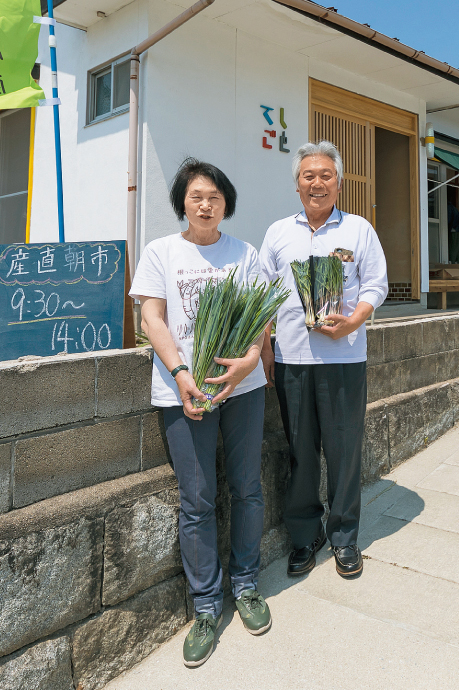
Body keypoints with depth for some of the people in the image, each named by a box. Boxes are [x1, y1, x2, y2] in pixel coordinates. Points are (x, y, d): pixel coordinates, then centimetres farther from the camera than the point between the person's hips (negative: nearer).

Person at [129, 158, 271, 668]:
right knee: (196, 501, 2)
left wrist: (250, 359, -14)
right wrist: (181, 374, -14)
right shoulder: (160, 252, 7)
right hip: (183, 390, -2)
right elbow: (152, 319, 0)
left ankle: (245, 586, 30)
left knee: (246, 488, 9)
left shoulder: (244, 253, 11)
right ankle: (207, 607, 19)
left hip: (243, 384, 2)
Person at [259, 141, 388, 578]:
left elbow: (375, 285, 4)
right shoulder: (278, 233, 13)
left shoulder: (359, 229, 8)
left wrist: (352, 321, -15)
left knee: (344, 448, 5)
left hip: (344, 357, -1)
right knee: (299, 449, 7)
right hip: (291, 358, 2)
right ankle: (305, 534, 24)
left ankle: (344, 536, 23)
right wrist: (264, 348, 3)